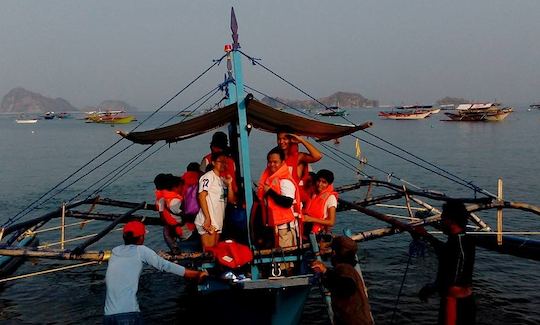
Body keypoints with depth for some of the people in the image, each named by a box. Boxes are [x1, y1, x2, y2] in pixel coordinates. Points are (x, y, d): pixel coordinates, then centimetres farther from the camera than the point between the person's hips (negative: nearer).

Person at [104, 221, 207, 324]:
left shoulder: (115, 251, 13)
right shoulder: (140, 250, 0)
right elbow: (165, 266, 0)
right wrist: (198, 274, 6)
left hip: (108, 316, 5)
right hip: (129, 315, -4)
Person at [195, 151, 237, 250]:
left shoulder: (223, 179, 19)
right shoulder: (208, 176, -4)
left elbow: (231, 200, 16)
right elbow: (202, 197, -13)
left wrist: (229, 184, 1)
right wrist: (207, 218, -19)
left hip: (218, 222, 8)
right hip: (208, 221, -8)